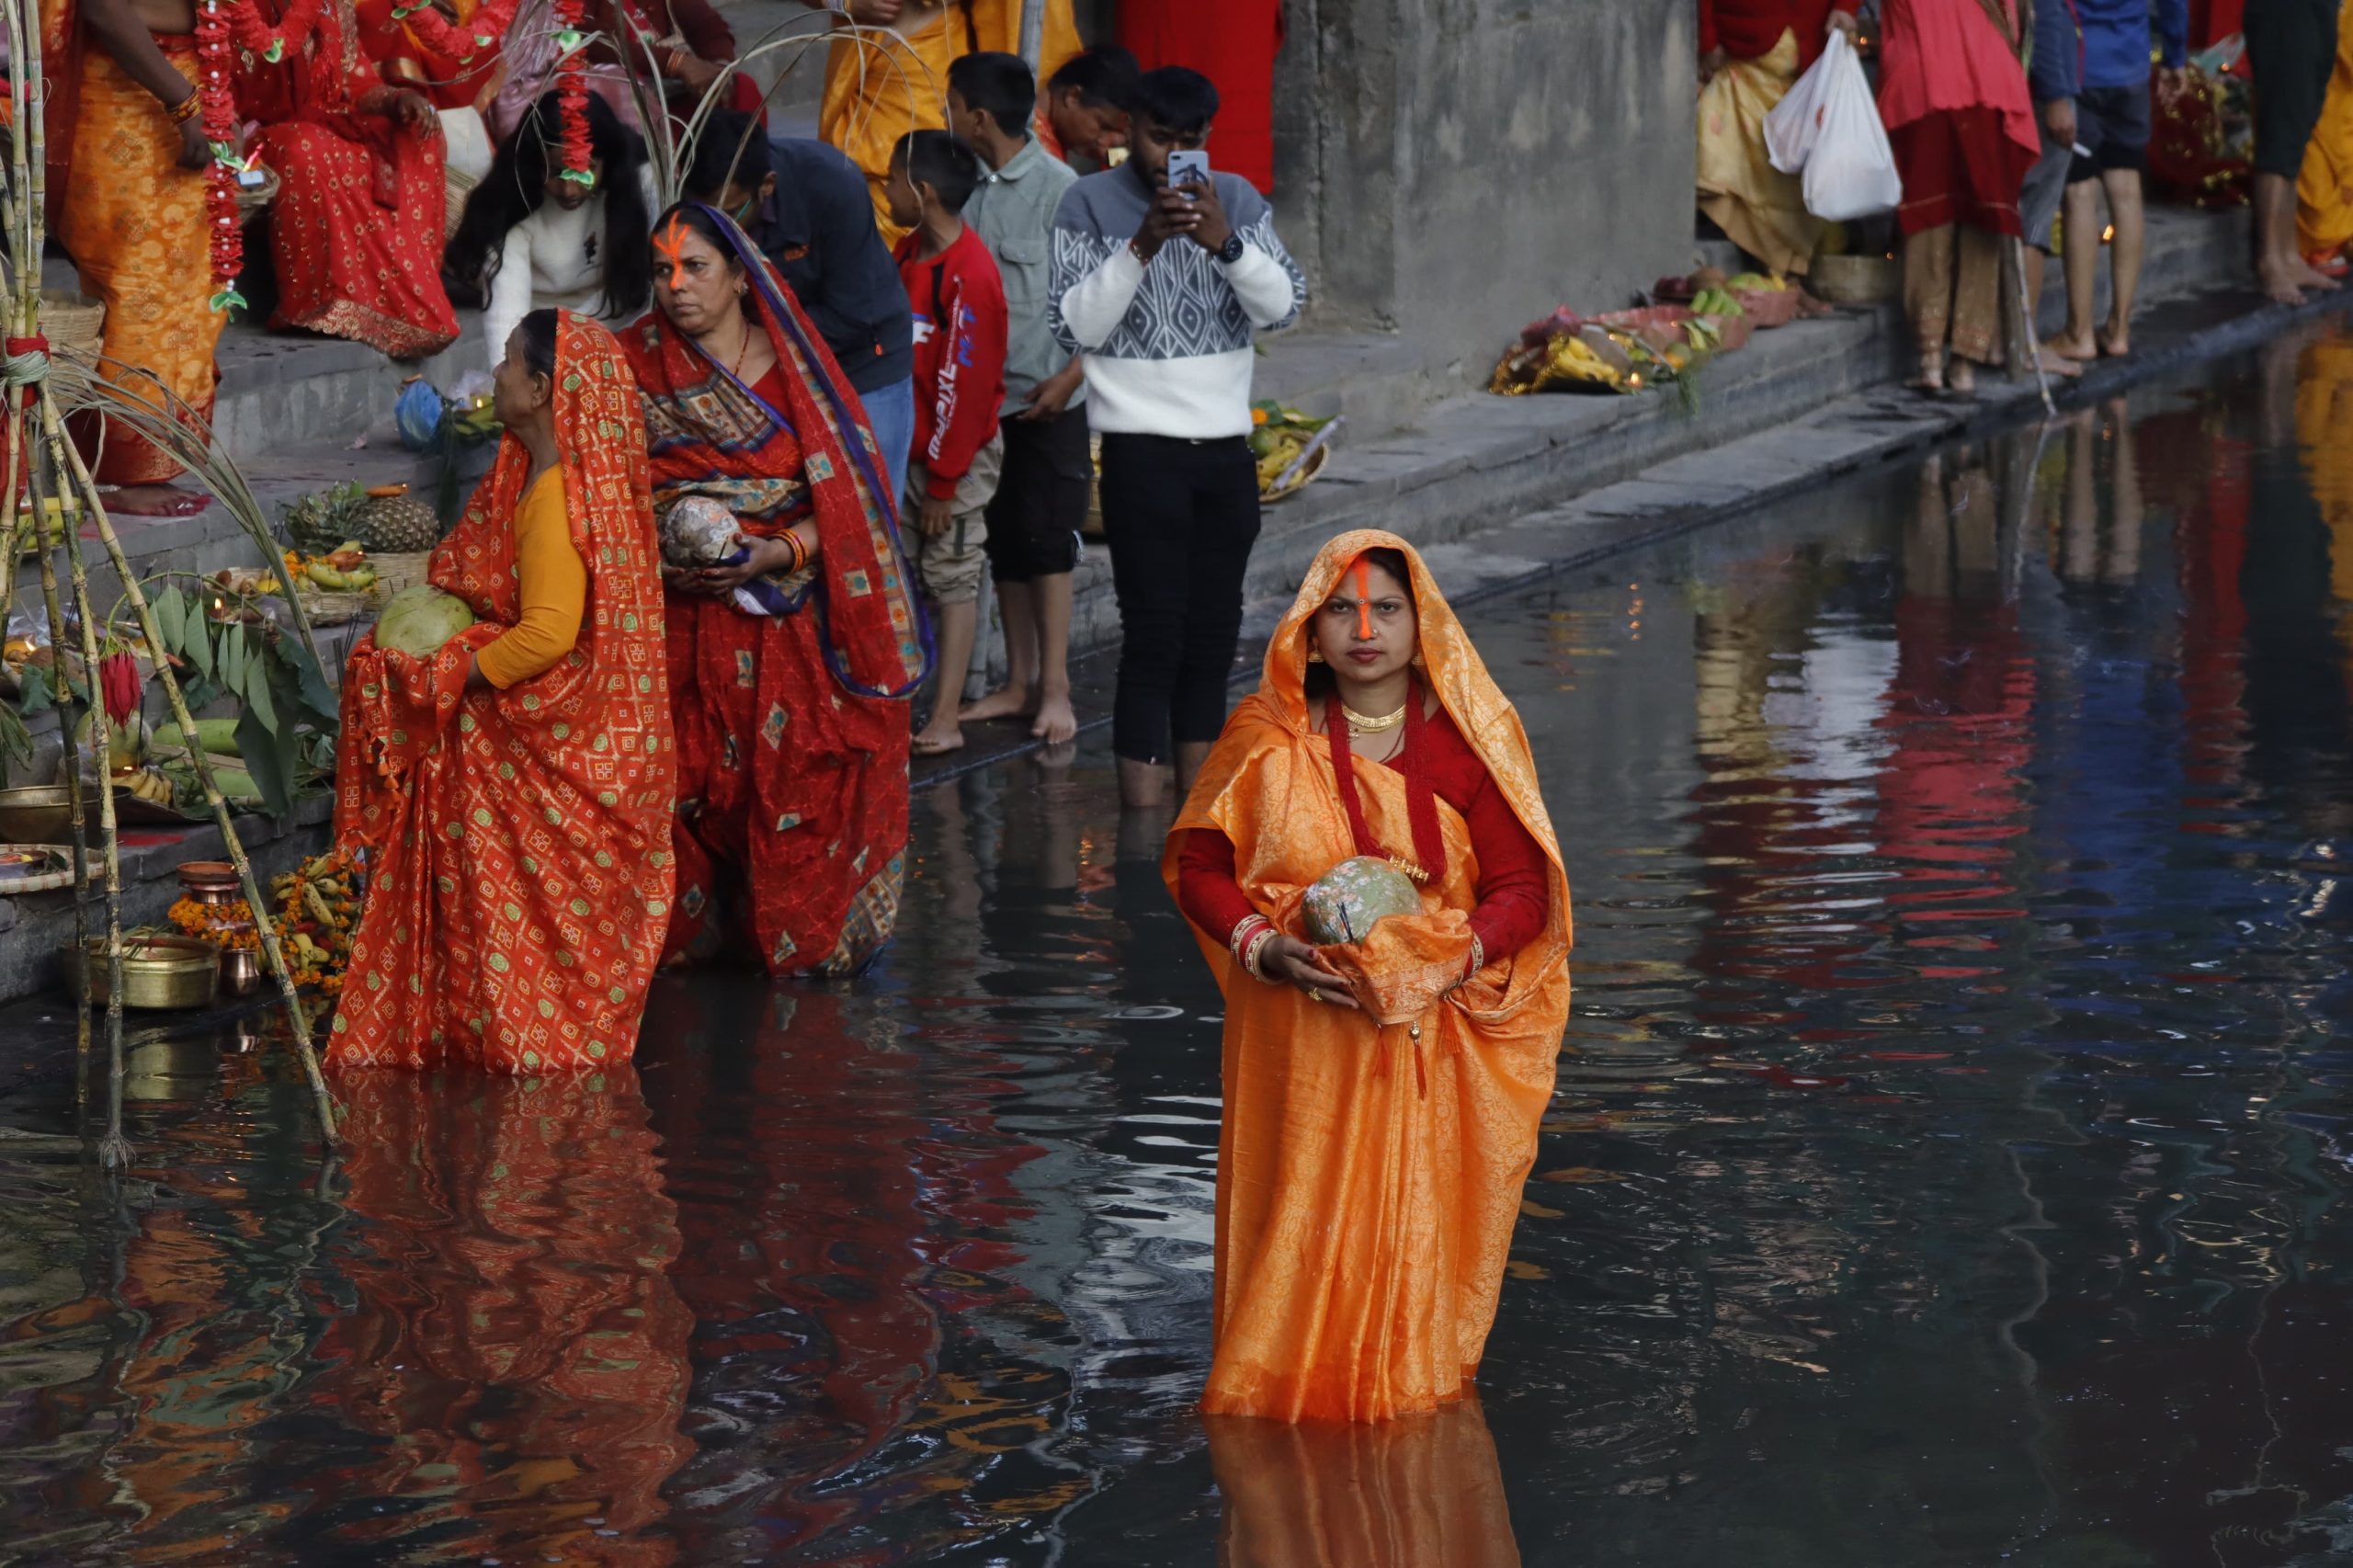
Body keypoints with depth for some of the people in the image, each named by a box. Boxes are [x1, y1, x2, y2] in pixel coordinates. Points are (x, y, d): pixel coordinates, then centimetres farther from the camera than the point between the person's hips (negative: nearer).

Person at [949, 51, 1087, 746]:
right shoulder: (975, 193, 7)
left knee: (1047, 540, -5)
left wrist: (1069, 378, -17)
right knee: (1003, 542, 10)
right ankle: (1019, 683, 17)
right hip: (987, 395, 6)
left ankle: (1055, 689, -1)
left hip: (1046, 398, -6)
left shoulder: (1058, 189, -12)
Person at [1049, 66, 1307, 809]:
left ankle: (1198, 772, 17)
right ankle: (1142, 795, -10)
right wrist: (1141, 246, -22)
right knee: (1153, 626, -10)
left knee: (1215, 623, 9)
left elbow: (1284, 306, -3)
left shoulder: (1236, 199, 6)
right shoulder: (1091, 204, -4)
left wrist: (1225, 242, -19)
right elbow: (1075, 325, -11)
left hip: (1226, 443, 4)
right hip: (1141, 448, -4)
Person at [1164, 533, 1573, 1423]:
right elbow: (1196, 864, 6)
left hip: (1431, 1038, 0)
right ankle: (1293, 1380, 17)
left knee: (1417, 1217, 1)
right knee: (1302, 1214, 1)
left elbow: (1523, 889, -2)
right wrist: (1262, 948, -12)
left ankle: (1411, 1376, 17)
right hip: (1300, 1039, 0)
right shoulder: (1270, 738, 1)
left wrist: (1459, 955, -20)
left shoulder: (1468, 740, -2)